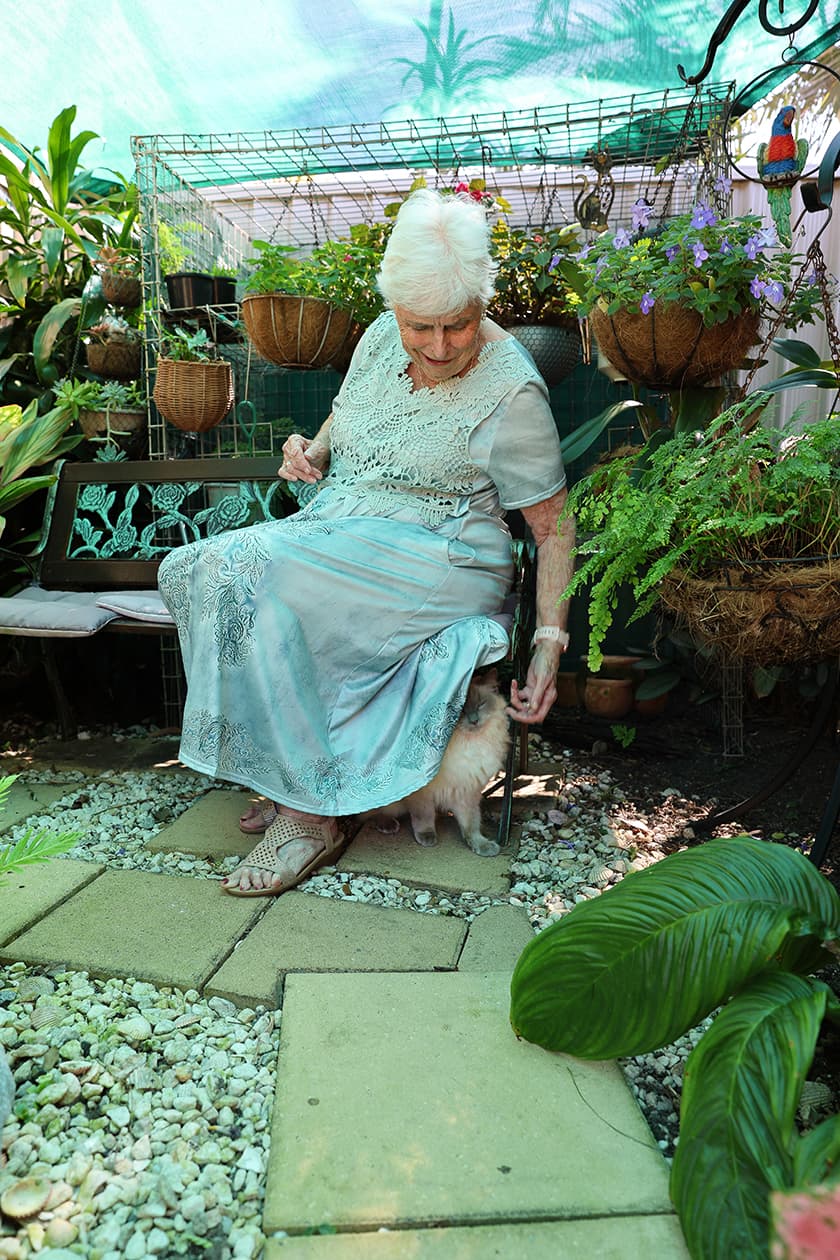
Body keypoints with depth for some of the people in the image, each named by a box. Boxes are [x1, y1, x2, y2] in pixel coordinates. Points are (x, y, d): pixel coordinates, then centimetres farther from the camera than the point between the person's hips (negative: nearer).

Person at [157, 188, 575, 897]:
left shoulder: (511, 392, -13)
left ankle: (312, 813, -19)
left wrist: (551, 644, -16)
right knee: (193, 570, -16)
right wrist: (311, 449, 0)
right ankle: (286, 776, -11)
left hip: (437, 560, -7)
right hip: (336, 532, 7)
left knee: (254, 579, -30)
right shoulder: (382, 337, 6)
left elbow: (554, 525, -8)